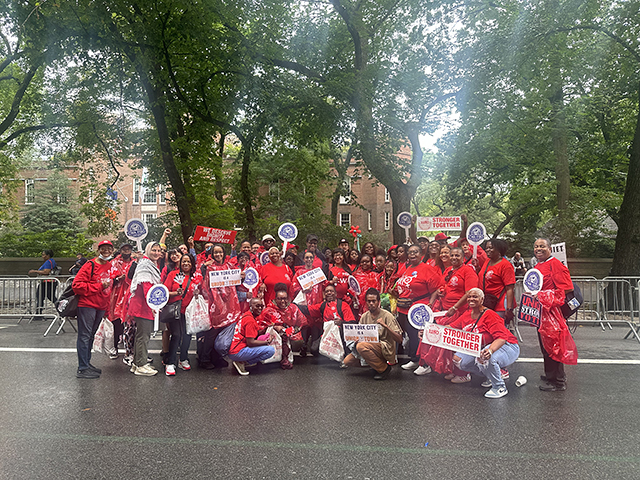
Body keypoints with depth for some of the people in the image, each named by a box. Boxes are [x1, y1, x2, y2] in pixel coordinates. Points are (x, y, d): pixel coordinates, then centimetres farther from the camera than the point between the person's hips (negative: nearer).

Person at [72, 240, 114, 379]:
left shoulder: (110, 266, 11)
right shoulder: (90, 265, -10)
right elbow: (77, 285, -15)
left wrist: (107, 305, 17)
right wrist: (99, 286, -17)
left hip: (101, 306, 7)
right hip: (87, 305, -7)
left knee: (91, 335, 16)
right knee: (85, 335, -3)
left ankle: (87, 363, 26)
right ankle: (82, 369, 2)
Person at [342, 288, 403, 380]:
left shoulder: (387, 316, -11)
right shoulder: (364, 316, 5)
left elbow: (399, 339, -16)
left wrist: (385, 326, -29)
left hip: (386, 350, -6)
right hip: (370, 347, 6)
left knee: (361, 346, -31)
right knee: (347, 361, -8)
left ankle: (384, 368, -12)